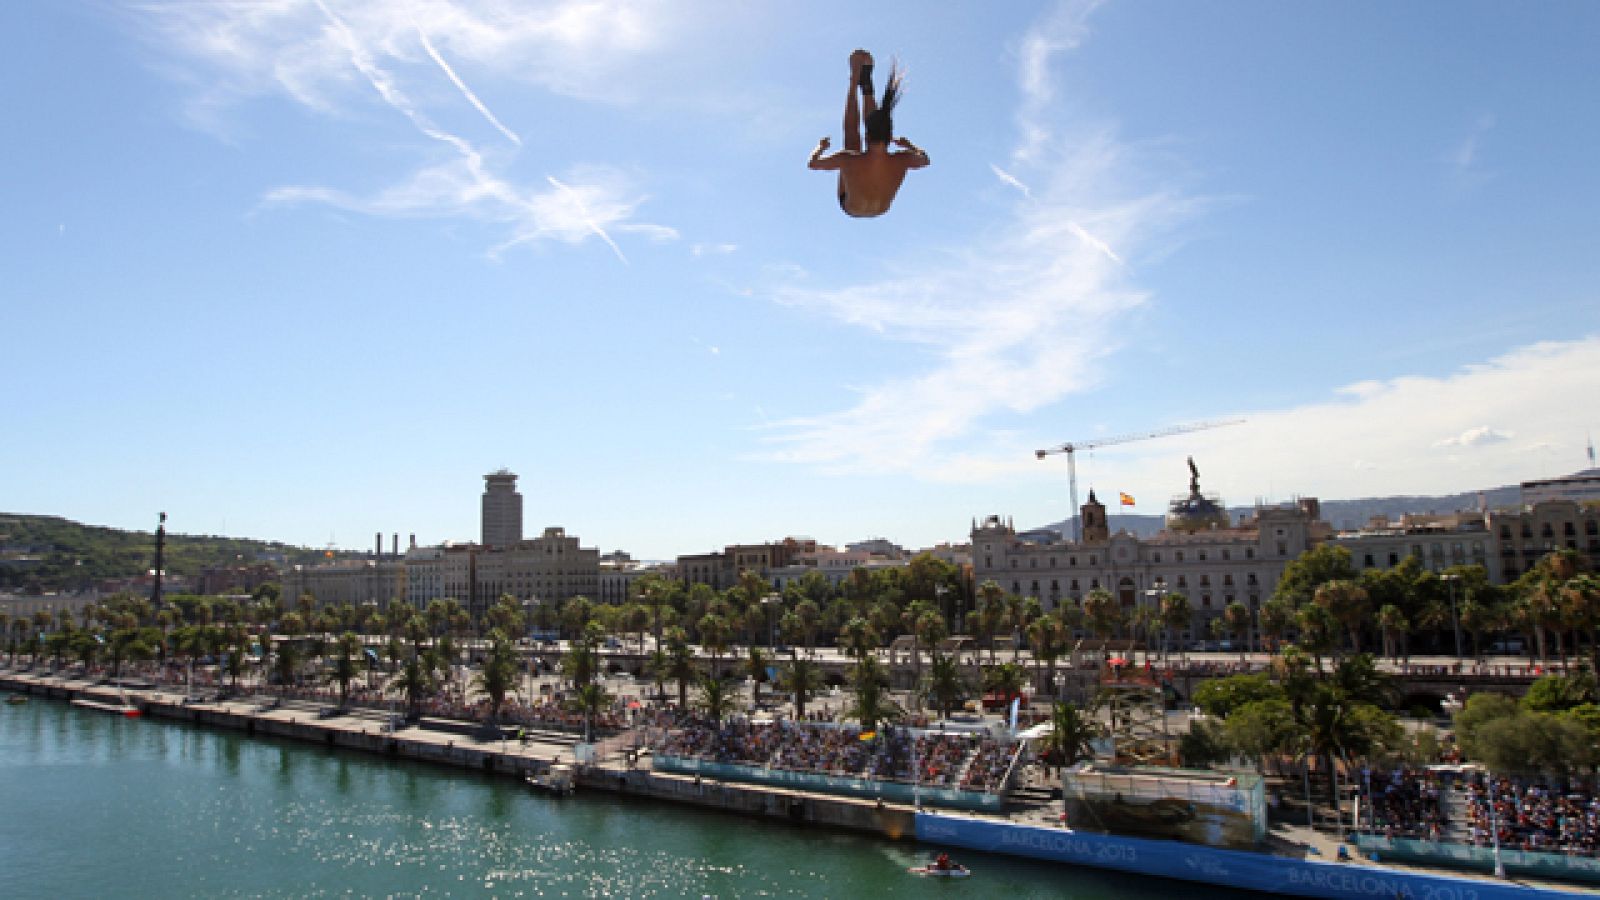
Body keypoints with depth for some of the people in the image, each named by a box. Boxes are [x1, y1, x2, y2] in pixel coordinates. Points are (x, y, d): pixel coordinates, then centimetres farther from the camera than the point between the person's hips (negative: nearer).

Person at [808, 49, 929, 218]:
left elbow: (813, 163, -21)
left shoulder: (848, 160, -42)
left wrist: (820, 146, 1)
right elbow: (925, 159, -10)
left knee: (851, 132, 6)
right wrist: (907, 144, 10)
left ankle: (854, 81, 24)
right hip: (882, 209, 2)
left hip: (850, 208, -2)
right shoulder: (902, 161, -36)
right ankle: (865, 85, 26)